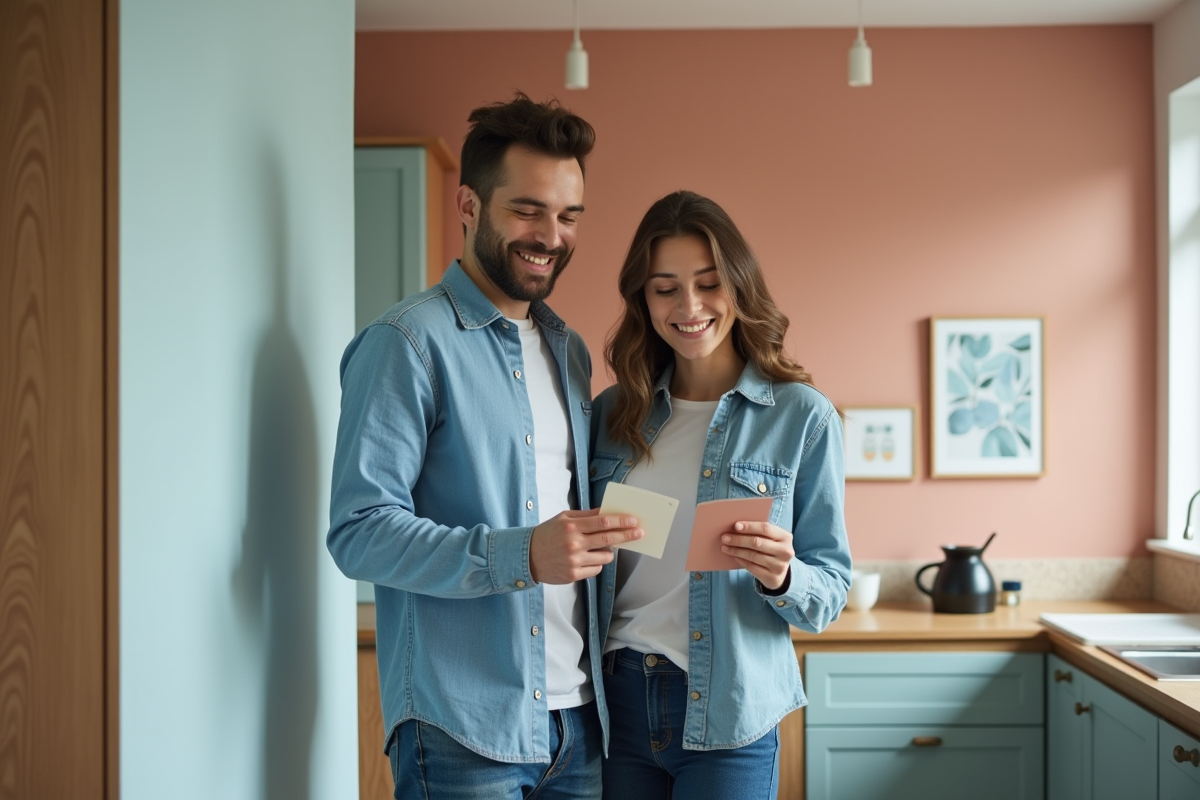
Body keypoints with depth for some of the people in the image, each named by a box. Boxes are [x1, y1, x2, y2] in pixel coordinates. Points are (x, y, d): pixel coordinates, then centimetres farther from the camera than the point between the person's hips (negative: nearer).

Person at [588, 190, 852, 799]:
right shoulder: (612, 414, 5)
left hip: (728, 721, -3)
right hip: (616, 703, 3)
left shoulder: (802, 417, -5)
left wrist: (781, 579, -23)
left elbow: (831, 590, -4)